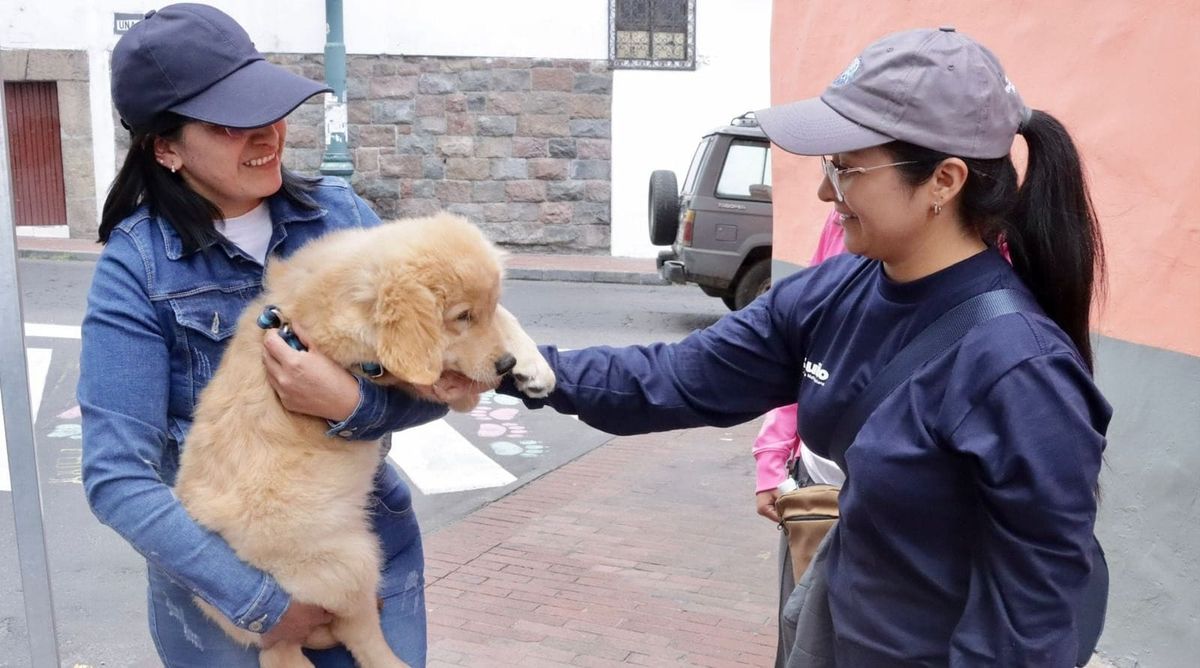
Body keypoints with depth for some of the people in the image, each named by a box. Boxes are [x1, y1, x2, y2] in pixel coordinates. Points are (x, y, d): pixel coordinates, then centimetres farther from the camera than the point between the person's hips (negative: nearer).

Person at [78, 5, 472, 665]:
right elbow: (116, 475, -16)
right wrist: (258, 601, -20)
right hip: (222, 581, -2)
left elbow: (439, 380, -6)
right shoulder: (136, 266, -13)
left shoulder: (341, 214, -7)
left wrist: (353, 404, -26)